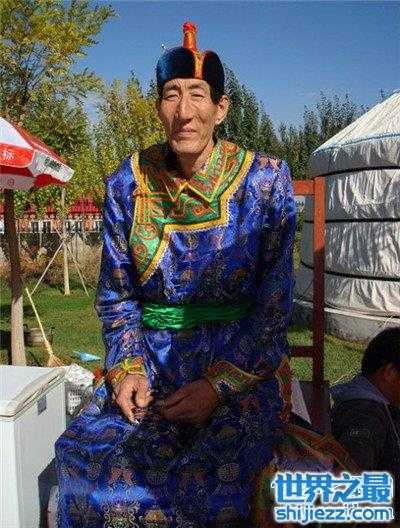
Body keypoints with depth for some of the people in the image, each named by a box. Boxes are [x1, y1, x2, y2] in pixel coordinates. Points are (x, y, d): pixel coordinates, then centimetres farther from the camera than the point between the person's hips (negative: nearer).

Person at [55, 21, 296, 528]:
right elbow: (116, 295, 7)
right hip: (150, 360, 2)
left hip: (240, 363, -1)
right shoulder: (127, 185, 1)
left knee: (220, 475, -25)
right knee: (89, 454, -20)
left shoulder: (266, 180, -5)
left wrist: (220, 383, -14)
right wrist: (127, 368, -9)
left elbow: (274, 302, -5)